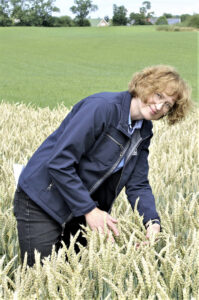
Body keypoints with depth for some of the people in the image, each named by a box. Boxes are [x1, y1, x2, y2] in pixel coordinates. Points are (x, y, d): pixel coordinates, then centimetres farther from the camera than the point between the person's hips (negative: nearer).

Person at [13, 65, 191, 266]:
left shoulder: (144, 131, 4)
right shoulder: (102, 107, -23)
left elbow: (138, 185, 4)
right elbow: (59, 163, -26)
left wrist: (152, 222, -14)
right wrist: (90, 210, -23)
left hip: (81, 208, 8)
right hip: (42, 202, -7)